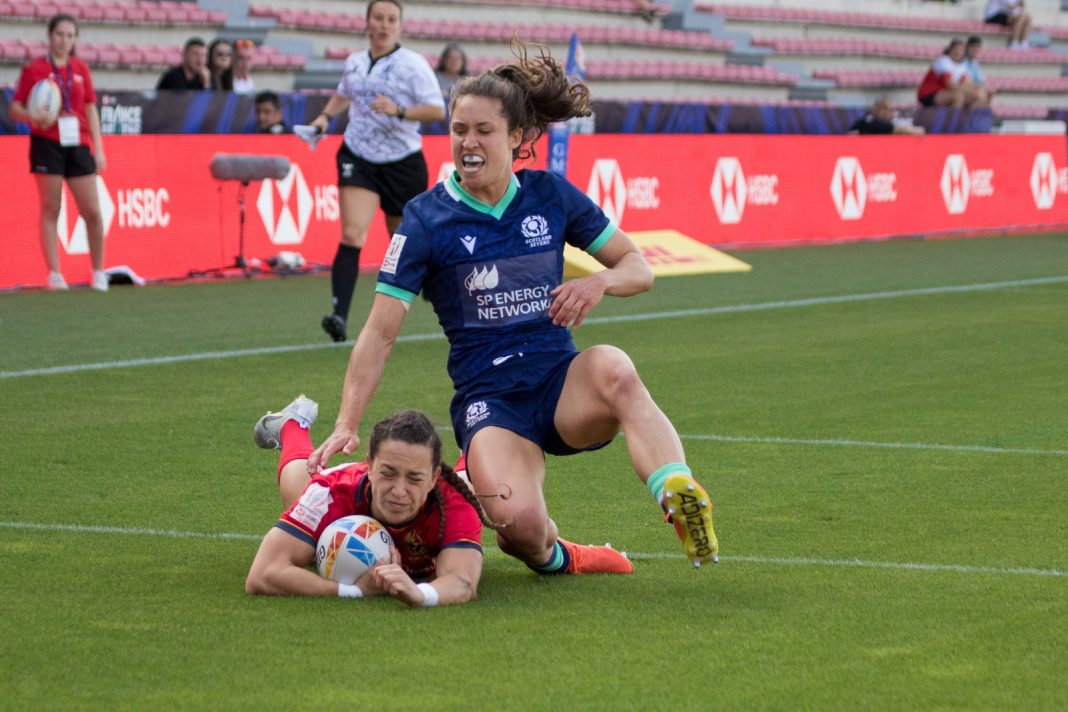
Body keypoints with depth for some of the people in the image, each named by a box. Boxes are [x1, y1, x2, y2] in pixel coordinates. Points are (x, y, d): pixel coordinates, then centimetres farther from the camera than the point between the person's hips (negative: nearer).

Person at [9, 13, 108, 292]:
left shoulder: (81, 69, 11)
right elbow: (15, 109, 0)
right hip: (47, 144, -3)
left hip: (78, 145, 3)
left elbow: (91, 110, 13)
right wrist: (34, 118, -21)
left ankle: (98, 273, 13)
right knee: (50, 210, 0)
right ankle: (54, 274, 6)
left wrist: (98, 148, 7)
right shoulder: (34, 69, 0)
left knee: (92, 212, 0)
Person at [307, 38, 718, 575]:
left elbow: (638, 268, 11)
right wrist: (347, 424, -12)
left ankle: (680, 501, -41)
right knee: (519, 522, -31)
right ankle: (549, 555, 4)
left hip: (562, 383, 2)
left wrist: (599, 281, -13)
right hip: (488, 399, -2)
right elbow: (380, 332, -3)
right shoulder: (426, 218, -2)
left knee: (613, 369, -36)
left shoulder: (550, 195, 5)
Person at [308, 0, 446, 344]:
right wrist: (325, 115, 13)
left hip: (402, 162, -2)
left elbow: (437, 110, -14)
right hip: (357, 158, 2)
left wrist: (399, 110, -27)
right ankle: (339, 315, -27)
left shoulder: (413, 64, -6)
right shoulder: (354, 62, 8)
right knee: (351, 235, -17)